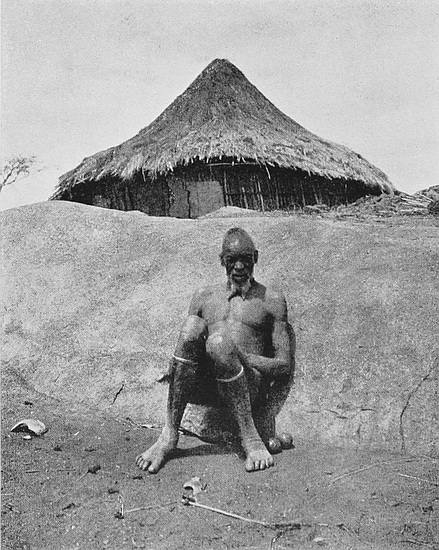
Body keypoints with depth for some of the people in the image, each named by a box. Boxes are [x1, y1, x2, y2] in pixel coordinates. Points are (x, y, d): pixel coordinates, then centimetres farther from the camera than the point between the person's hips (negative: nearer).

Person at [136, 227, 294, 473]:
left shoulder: (271, 300, 12)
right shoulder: (204, 298, 22)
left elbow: (285, 365, 5)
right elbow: (188, 342, 17)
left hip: (251, 387, -3)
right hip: (202, 387, 3)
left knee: (219, 338, -33)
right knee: (193, 325, -26)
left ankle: (250, 435, -23)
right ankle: (169, 435, -24)